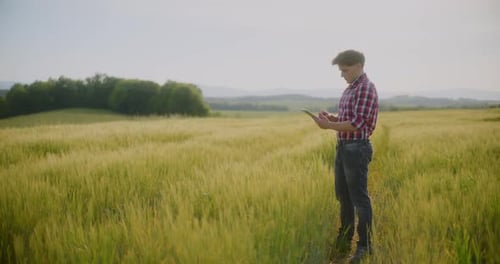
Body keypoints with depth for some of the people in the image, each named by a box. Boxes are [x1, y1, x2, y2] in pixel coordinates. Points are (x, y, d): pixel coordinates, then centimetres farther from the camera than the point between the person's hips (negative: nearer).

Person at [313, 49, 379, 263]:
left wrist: (329, 126, -16)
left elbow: (357, 124, -19)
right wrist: (332, 118, 4)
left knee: (359, 199, -3)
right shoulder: (350, 89, 16)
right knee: (343, 197, 15)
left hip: (357, 149, -9)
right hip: (343, 147, 10)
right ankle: (344, 241, 27)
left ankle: (365, 246, 7)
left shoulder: (366, 88, -13)